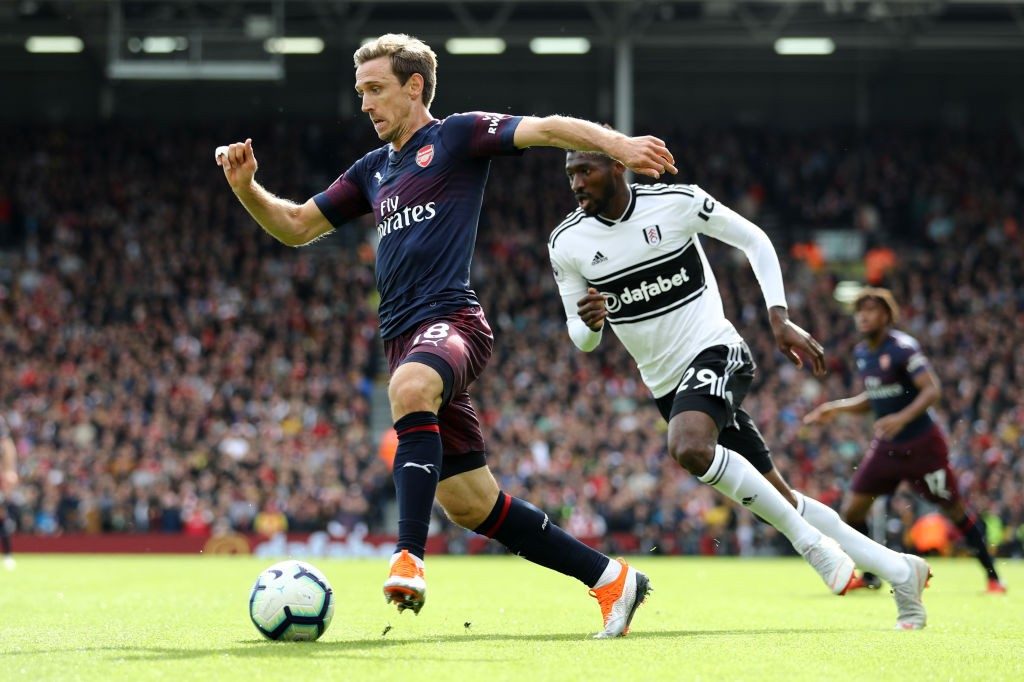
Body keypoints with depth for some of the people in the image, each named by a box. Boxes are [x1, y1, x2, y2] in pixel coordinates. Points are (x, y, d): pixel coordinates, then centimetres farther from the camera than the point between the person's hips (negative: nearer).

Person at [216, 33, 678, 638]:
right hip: (405, 341, 8)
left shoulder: (456, 136, 4)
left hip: (450, 320, -8)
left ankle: (410, 559, -50)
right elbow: (296, 226, 28)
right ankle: (611, 578, 16)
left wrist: (617, 144, -25)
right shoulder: (373, 171, 25)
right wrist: (247, 187, 10)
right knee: (469, 504, 5)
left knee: (410, 385, -41)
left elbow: (546, 129, -8)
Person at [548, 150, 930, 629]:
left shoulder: (677, 202, -10)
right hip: (667, 384, 5)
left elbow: (754, 240, 2)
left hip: (714, 352, -5)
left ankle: (809, 541, -21)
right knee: (778, 499, 5)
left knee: (688, 446, -35)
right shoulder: (567, 244, -1)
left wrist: (780, 320, -7)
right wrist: (590, 322, -20)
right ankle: (897, 570, 17)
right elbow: (581, 338, 5)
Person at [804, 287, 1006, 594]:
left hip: (922, 445, -7)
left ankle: (992, 576, 14)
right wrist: (835, 408, 10)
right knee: (852, 511, -1)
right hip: (886, 447, 7)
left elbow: (932, 390, -25)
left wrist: (902, 418, -38)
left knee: (955, 510, 1)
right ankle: (870, 576, 16)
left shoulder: (903, 347, -17)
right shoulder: (861, 353, 6)